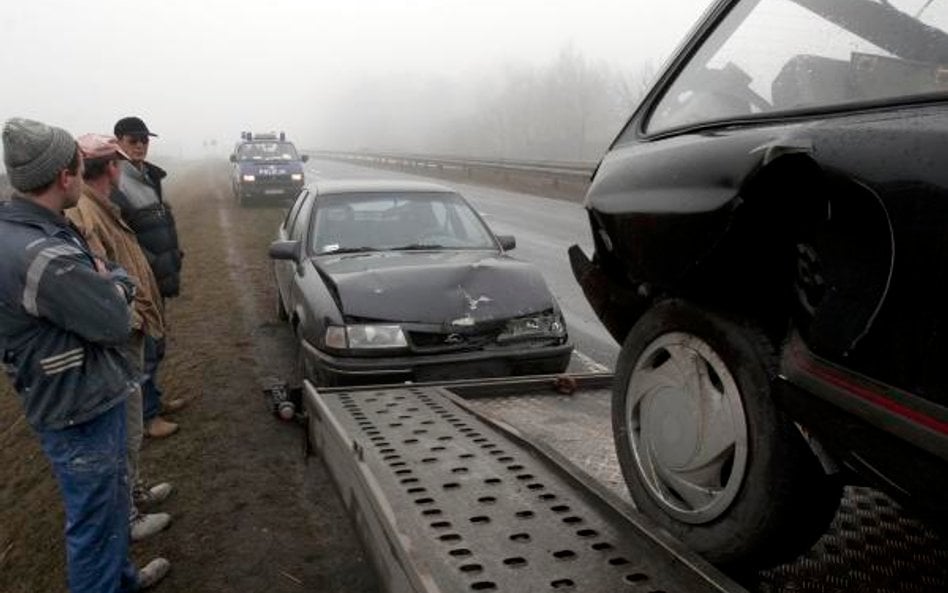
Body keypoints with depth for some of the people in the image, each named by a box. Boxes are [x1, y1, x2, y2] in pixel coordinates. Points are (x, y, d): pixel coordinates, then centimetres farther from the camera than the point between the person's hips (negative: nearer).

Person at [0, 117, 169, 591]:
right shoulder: (44, 257, -30)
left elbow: (103, 272, 13)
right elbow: (115, 324, -21)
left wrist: (109, 283, -7)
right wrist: (115, 283, -3)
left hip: (83, 394, 10)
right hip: (79, 408, -10)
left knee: (110, 500, 27)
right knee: (95, 519, 7)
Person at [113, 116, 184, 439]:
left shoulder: (148, 177, 12)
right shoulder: (114, 184, -17)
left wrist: (171, 262, 14)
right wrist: (153, 264, -24)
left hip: (157, 278, 9)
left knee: (155, 346, 19)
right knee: (144, 349, -1)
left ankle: (153, 399, 34)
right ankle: (147, 416, 10)